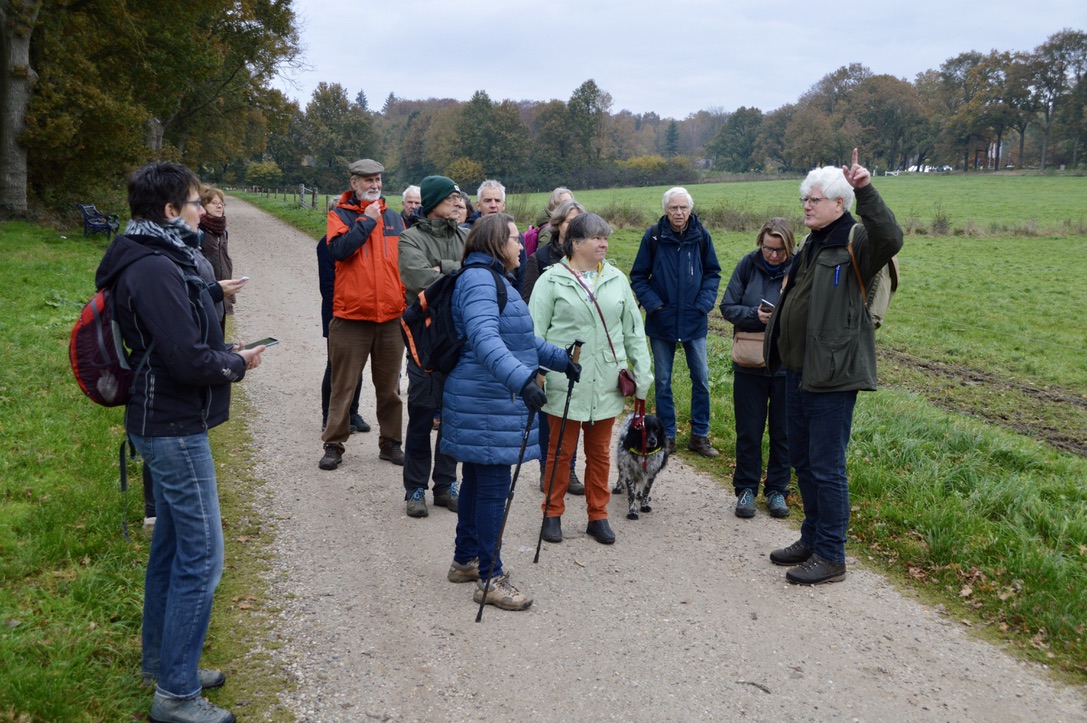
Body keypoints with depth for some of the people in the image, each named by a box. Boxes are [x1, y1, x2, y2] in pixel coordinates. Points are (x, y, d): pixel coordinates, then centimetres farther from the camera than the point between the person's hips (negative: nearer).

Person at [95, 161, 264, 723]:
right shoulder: (156, 270, -22)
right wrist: (238, 363, -8)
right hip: (175, 429, -11)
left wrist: (226, 354, 3)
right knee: (200, 558, -4)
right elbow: (189, 360, -25)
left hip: (165, 425, 11)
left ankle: (162, 662, 33)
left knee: (171, 547, 19)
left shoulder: (153, 261, 11)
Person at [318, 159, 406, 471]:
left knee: (389, 386, 12)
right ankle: (334, 446, 12)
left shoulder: (393, 218, 11)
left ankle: (390, 443, 23)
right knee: (343, 386, 3)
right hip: (351, 315, -3)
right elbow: (339, 249, -18)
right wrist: (366, 220, -14)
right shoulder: (340, 215, 0)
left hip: (391, 316, 4)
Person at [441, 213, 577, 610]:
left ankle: (466, 560, 29)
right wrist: (521, 379, -45)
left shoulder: (492, 279, 20)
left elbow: (522, 337, 29)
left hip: (487, 402, 11)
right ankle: (490, 578, 2)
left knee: (477, 481, 17)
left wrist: (562, 360, 28)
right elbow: (484, 338, -34)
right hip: (486, 404, -11)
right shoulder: (478, 280, -16)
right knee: (493, 486, -6)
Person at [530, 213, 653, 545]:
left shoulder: (616, 279, 8)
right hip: (564, 382, -3)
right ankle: (552, 513, 22)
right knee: (561, 450, 7)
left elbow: (634, 330, 11)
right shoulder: (552, 280, -4)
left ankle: (598, 516, 24)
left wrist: (642, 373, 8)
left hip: (606, 384, 4)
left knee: (600, 451, 12)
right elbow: (535, 331, -4)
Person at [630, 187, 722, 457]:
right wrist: (652, 303, -12)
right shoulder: (653, 236, -6)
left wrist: (705, 302, -7)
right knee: (662, 381, 8)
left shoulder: (701, 235, -3)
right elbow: (638, 276, 1)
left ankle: (699, 435, 19)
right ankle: (667, 435, 21)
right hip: (662, 321, -1)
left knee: (701, 379, 5)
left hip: (694, 321, 1)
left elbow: (712, 272, 6)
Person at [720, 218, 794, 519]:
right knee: (748, 430, 10)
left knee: (783, 432, 11)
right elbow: (728, 307, -2)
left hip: (787, 365, -1)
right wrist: (756, 315, -19)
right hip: (749, 363, 1)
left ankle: (777, 490, 26)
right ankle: (746, 489, 24)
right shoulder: (748, 265, -4)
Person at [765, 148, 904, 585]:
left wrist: (866, 192, -43)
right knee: (803, 461, 19)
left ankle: (831, 557, 10)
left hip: (832, 376, -10)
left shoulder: (856, 240, -12)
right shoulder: (813, 244, 16)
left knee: (827, 468, -2)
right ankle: (812, 539, 34)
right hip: (798, 371, 10)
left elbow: (890, 239, -35)